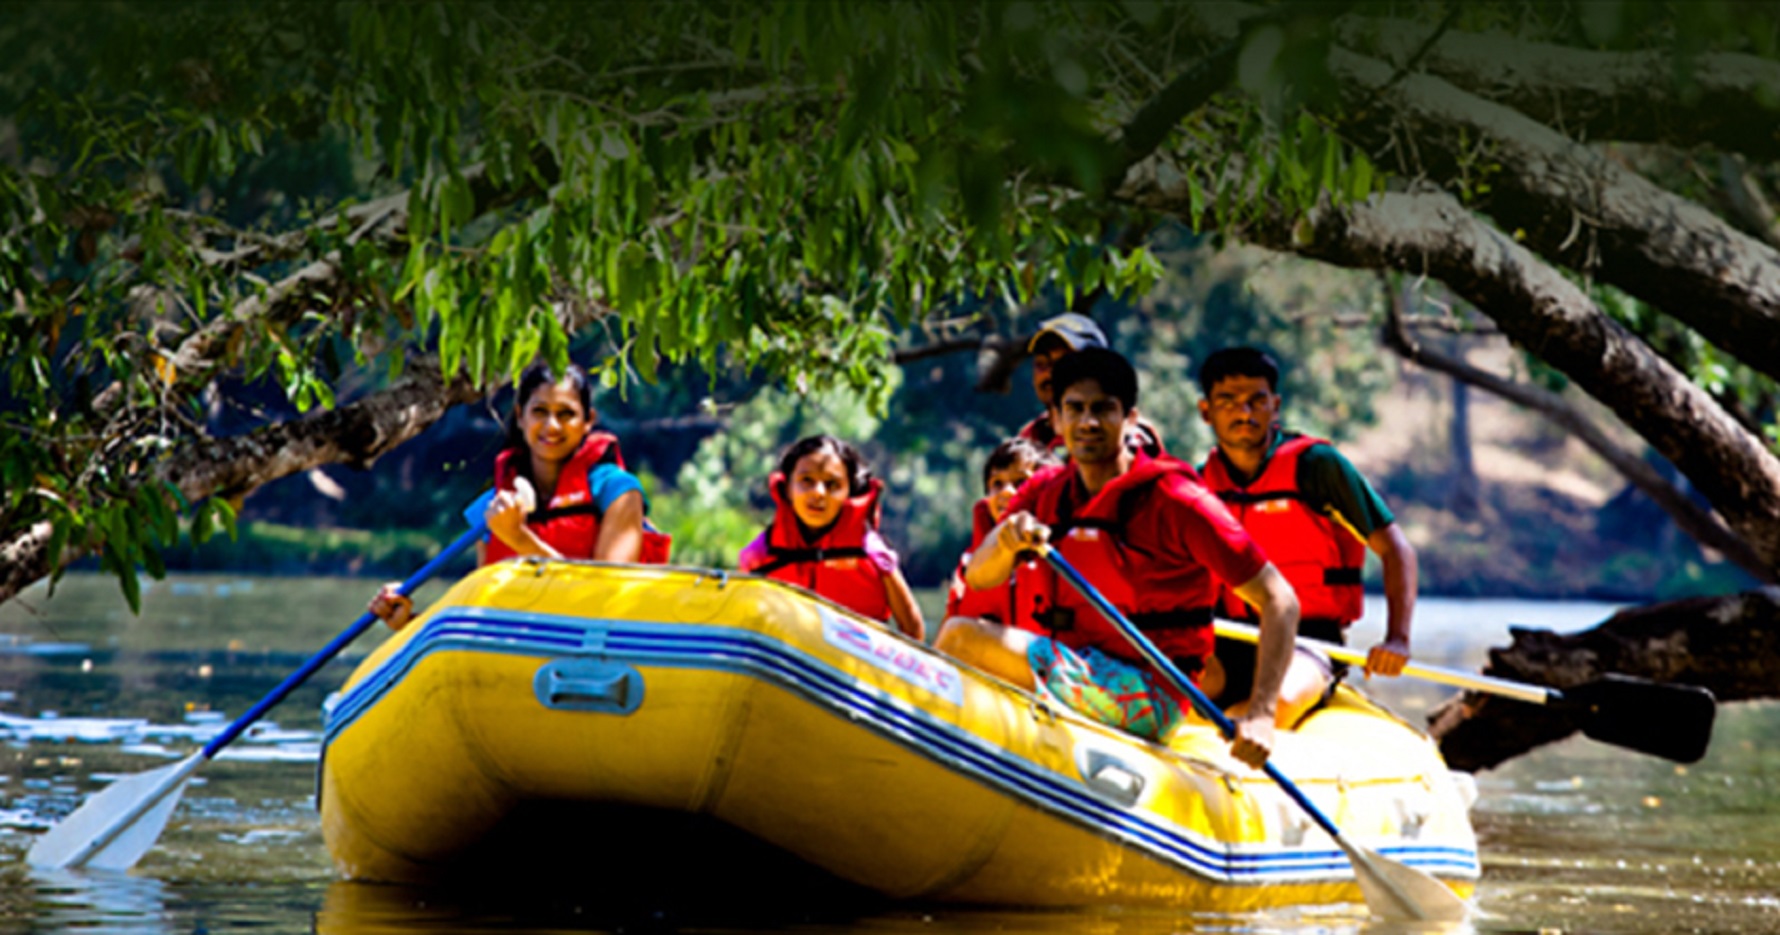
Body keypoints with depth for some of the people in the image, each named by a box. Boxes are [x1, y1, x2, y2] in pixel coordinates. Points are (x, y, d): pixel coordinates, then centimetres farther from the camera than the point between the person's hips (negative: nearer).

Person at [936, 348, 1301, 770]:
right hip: (1075, 679, 7)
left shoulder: (1173, 500, -9)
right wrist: (1007, 540, -27)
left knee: (962, 638, -20)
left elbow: (1280, 600, -11)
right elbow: (977, 577, -4)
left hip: (1147, 697, -7)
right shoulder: (1044, 491, 9)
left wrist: (1260, 716, -21)